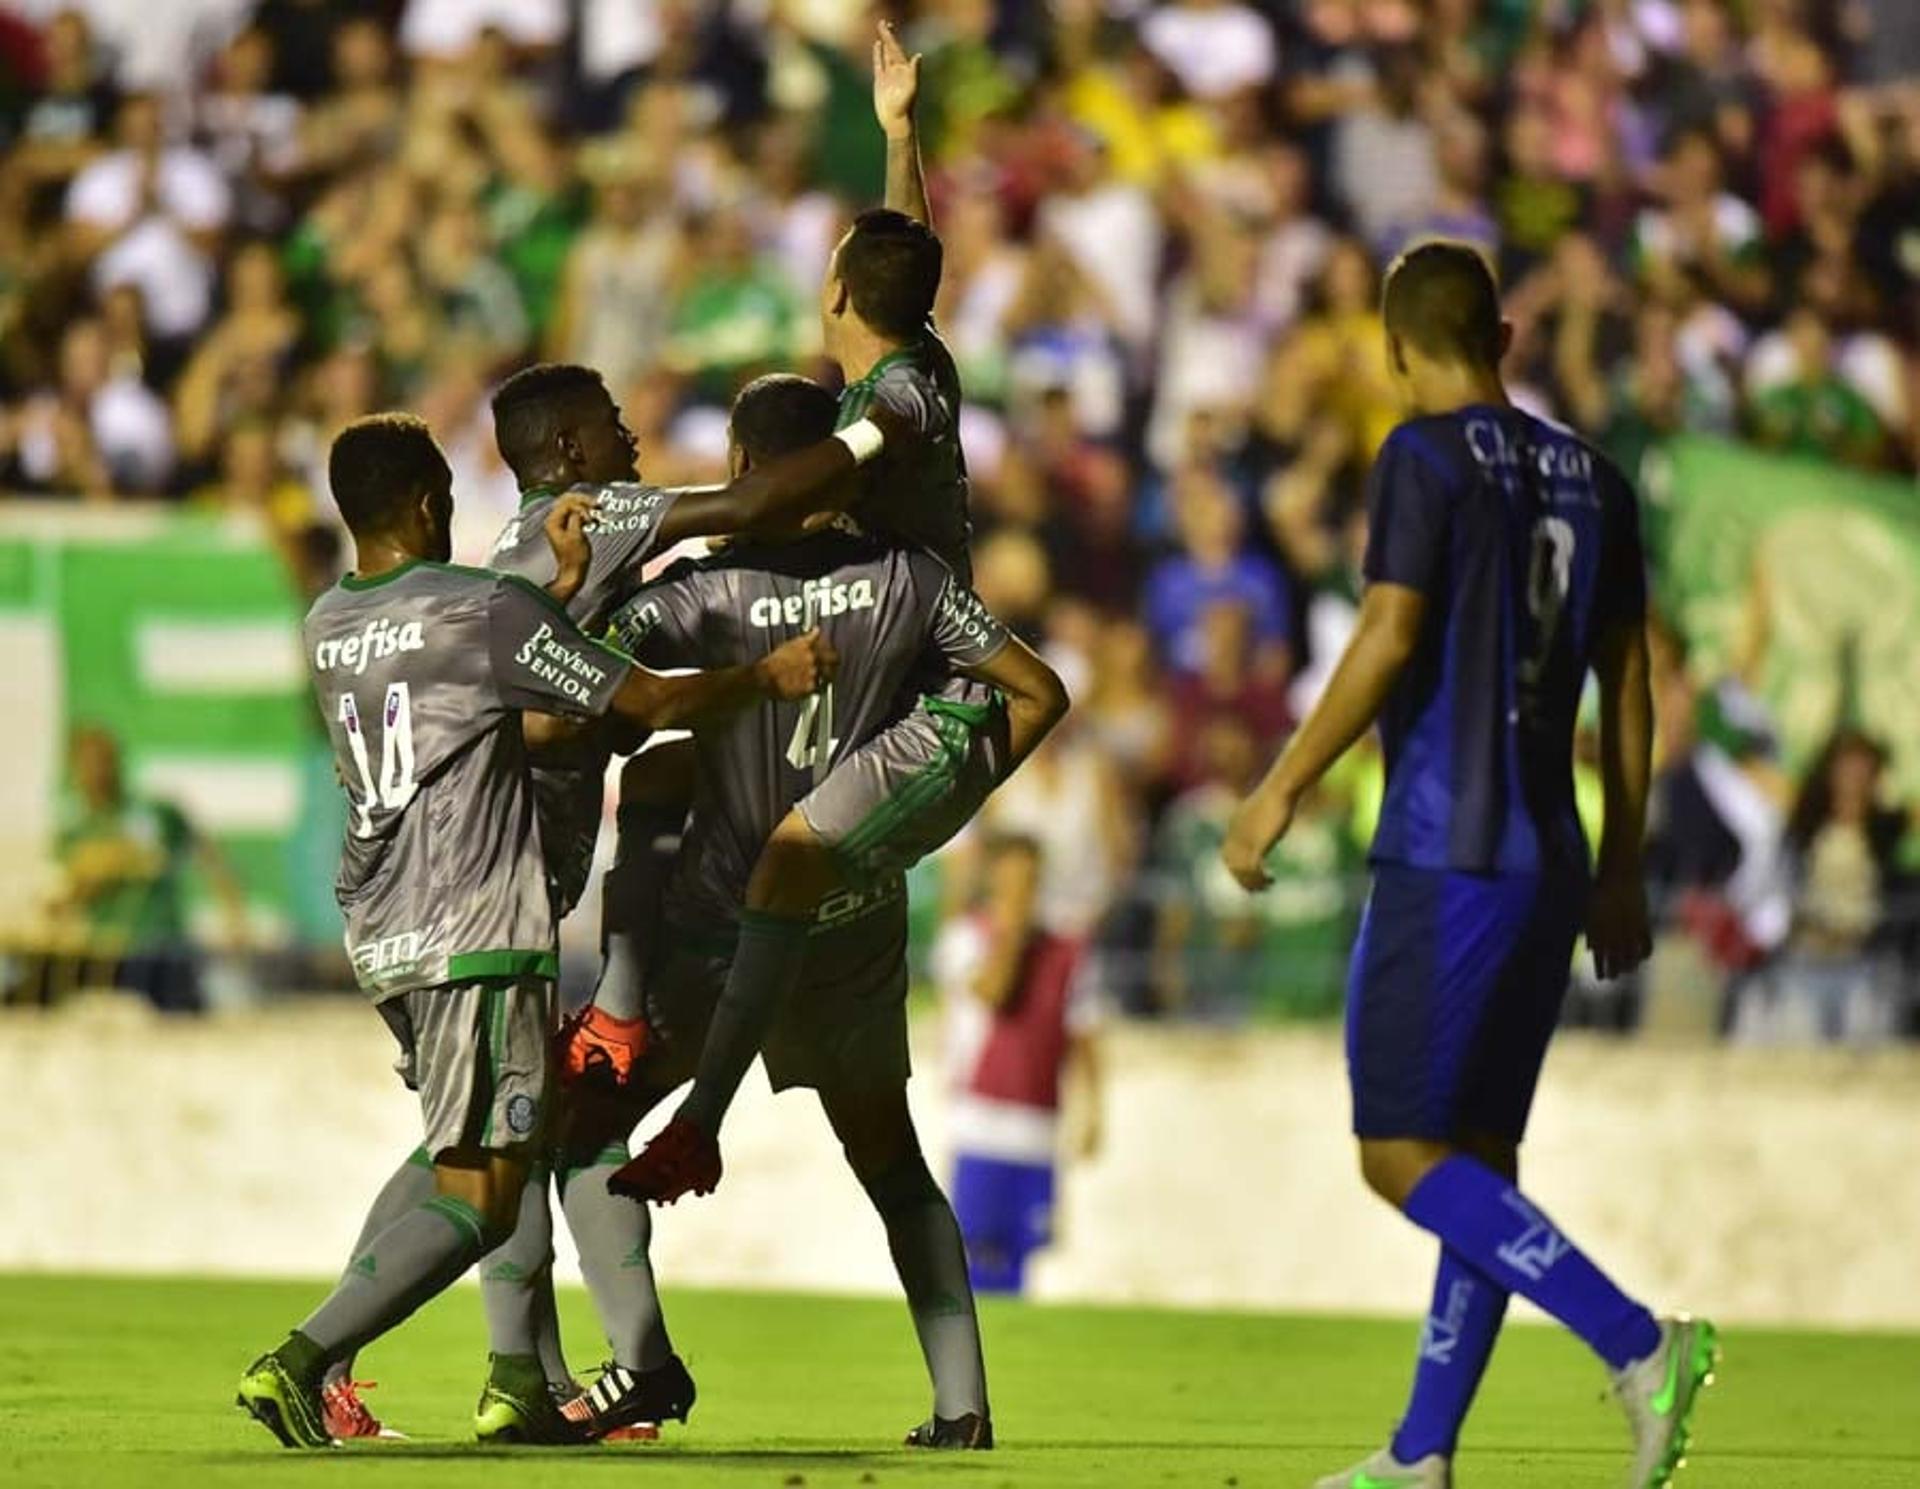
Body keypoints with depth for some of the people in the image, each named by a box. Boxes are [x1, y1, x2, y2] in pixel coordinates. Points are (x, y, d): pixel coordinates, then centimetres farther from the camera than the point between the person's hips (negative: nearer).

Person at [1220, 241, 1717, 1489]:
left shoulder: (1428, 458, -7)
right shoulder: (1591, 478, 13)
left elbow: (1390, 639, -16)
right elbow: (1628, 686, 15)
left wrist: (1284, 791, -10)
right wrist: (1620, 873, 20)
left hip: (1445, 859, -8)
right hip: (1548, 863, 8)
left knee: (1401, 1154, -7)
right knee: (1479, 1160, 11)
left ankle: (1640, 1345, -20)